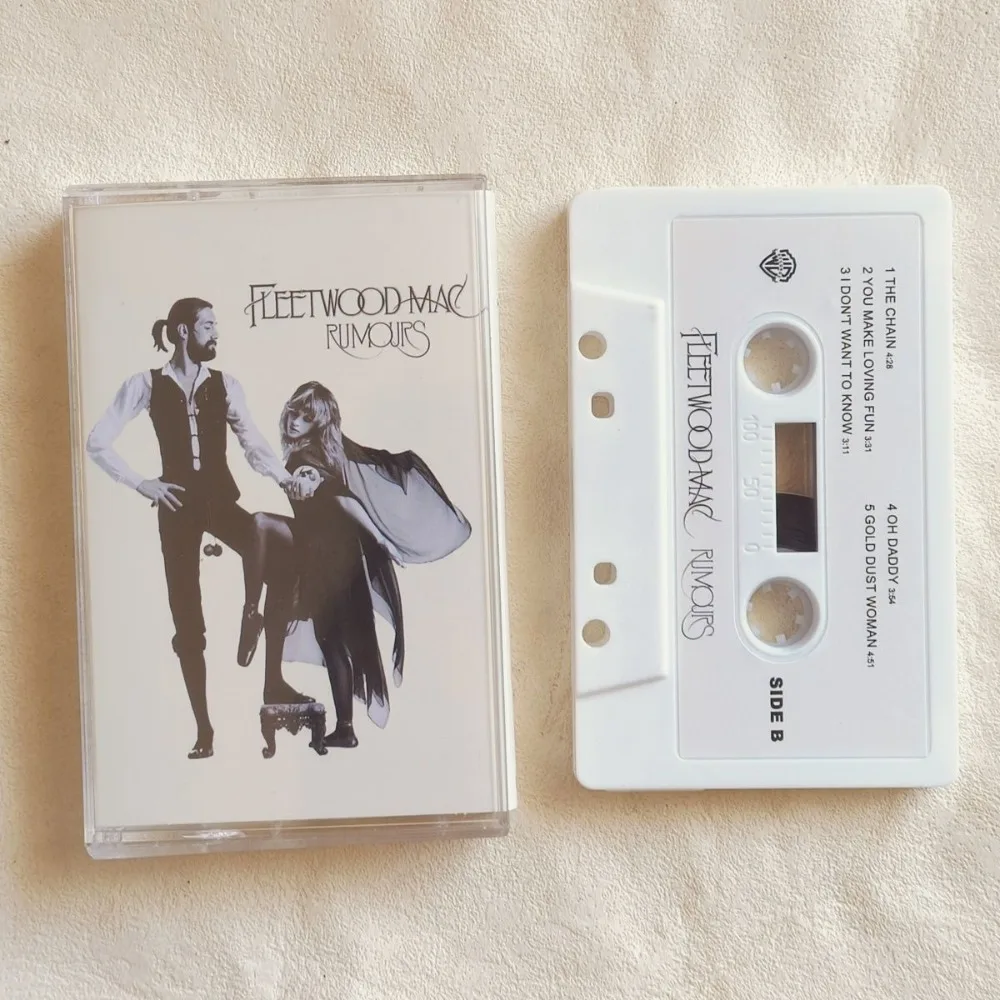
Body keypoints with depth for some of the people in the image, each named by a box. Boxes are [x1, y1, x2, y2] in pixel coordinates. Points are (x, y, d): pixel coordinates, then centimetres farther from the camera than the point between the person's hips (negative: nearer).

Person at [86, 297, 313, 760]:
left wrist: (284, 476, -18)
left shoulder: (224, 384, 5)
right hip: (178, 504, -1)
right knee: (187, 618, 4)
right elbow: (98, 441, 0)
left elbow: (252, 442, -3)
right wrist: (140, 483, -7)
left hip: (221, 498, 1)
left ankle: (274, 680, -17)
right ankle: (203, 726, 16)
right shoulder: (147, 384, 0)